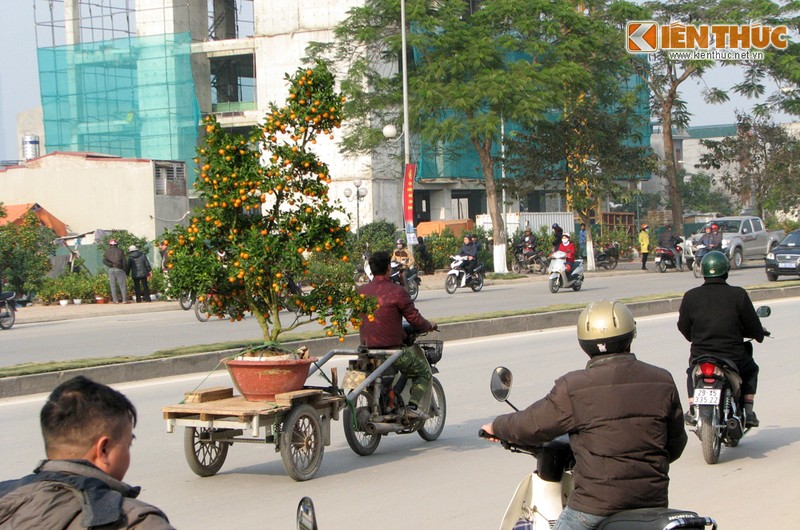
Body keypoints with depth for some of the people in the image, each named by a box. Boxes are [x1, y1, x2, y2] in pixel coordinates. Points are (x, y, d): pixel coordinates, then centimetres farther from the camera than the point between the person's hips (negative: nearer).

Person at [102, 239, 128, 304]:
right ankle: (124, 300, -3)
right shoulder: (120, 251, 5)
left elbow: (104, 261, -6)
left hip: (111, 269, 1)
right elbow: (124, 261, -1)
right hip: (119, 269, -1)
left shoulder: (107, 252, 8)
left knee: (113, 286, 5)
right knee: (122, 285, 2)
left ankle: (115, 300, 0)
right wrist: (124, 269, 3)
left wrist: (112, 265, -10)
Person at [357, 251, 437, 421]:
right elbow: (415, 320, -10)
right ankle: (412, 406, -5)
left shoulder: (360, 291, 3)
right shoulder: (396, 292, -14)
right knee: (424, 372, 15)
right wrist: (429, 326, 11)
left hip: (367, 348, 6)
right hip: (392, 350, -6)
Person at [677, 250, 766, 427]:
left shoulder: (690, 296, -5)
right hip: (734, 359, -1)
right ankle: (748, 411, 20)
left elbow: (684, 328, 4)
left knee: (692, 373, 35)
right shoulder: (738, 295, -9)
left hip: (700, 358, 1)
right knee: (751, 369, 31)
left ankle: (693, 410, 21)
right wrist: (760, 334, 22)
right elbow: (754, 328, -2)